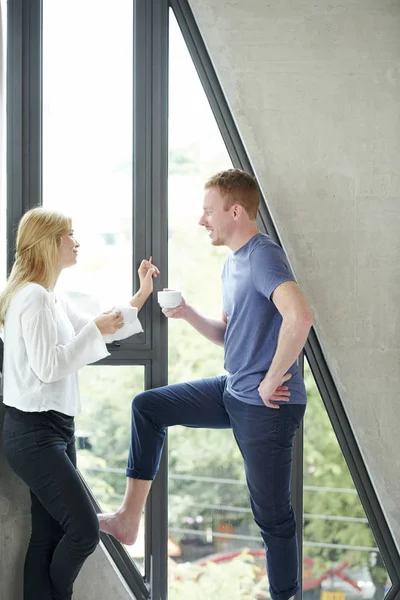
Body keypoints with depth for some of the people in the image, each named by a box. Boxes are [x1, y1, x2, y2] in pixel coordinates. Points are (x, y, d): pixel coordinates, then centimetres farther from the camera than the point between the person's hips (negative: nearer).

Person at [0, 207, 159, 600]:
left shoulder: (52, 298, 16)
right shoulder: (33, 296, -15)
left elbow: (95, 335, 23)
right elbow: (48, 367, -20)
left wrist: (141, 297, 18)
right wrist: (95, 329, -14)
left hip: (52, 429, 10)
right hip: (33, 432, -10)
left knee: (50, 535, 7)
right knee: (84, 528, -10)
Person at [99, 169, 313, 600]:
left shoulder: (263, 256, -18)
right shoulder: (232, 264, 14)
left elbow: (299, 317, -35)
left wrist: (271, 381, -26)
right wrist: (189, 315, 4)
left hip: (267, 406, -10)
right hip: (232, 392, 10)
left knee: (272, 514, -1)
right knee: (147, 407, 11)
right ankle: (129, 519, 12)